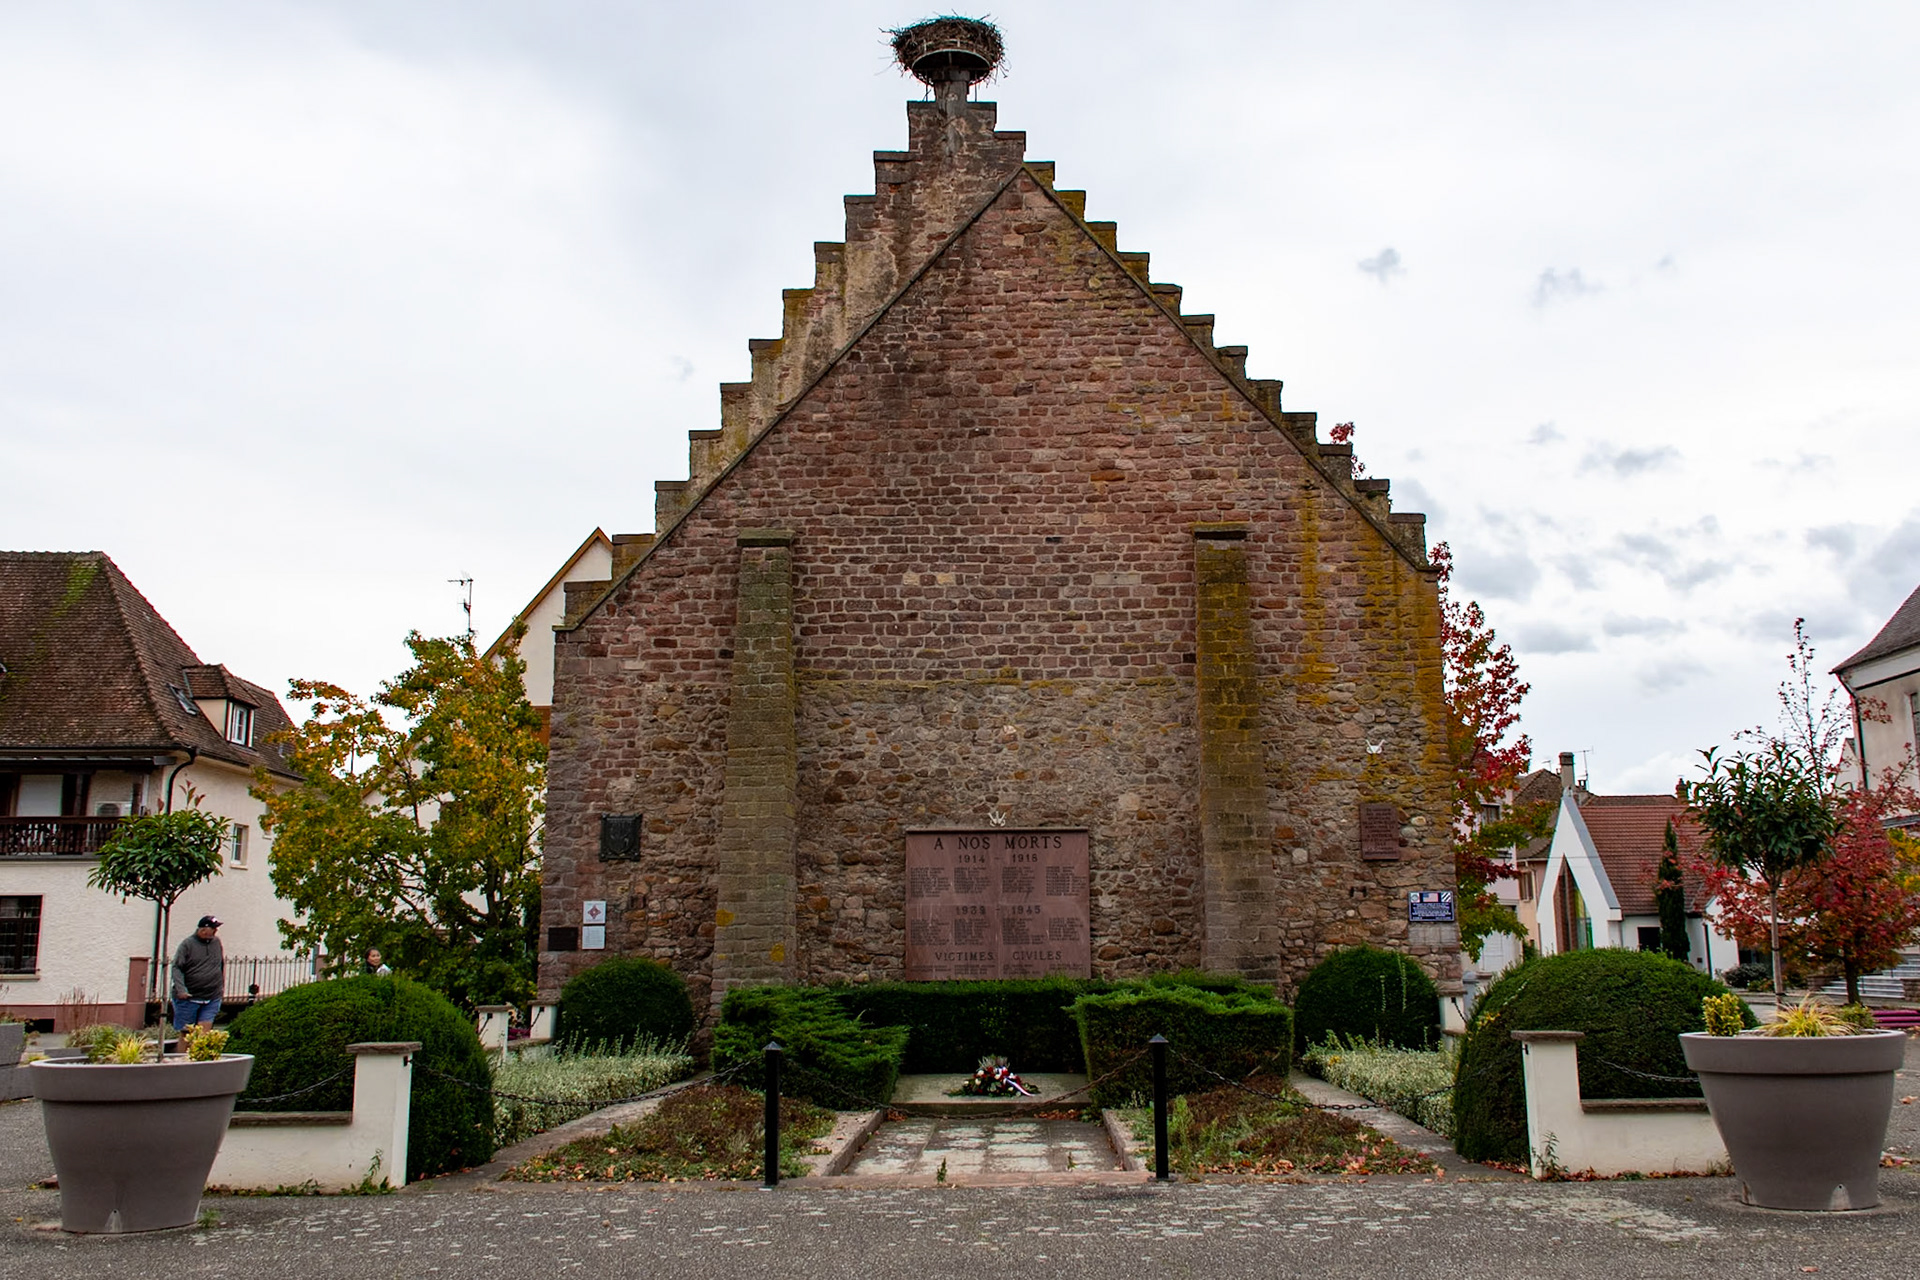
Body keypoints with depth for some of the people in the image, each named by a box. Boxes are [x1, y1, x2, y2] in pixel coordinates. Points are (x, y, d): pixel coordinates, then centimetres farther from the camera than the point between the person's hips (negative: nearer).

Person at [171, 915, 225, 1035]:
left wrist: (222, 985, 17)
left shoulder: (217, 942, 9)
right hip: (188, 998, -3)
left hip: (212, 998, 3)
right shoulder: (187, 944, -5)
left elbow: (222, 965, 20)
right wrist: (181, 989, -21)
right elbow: (176, 968, -10)